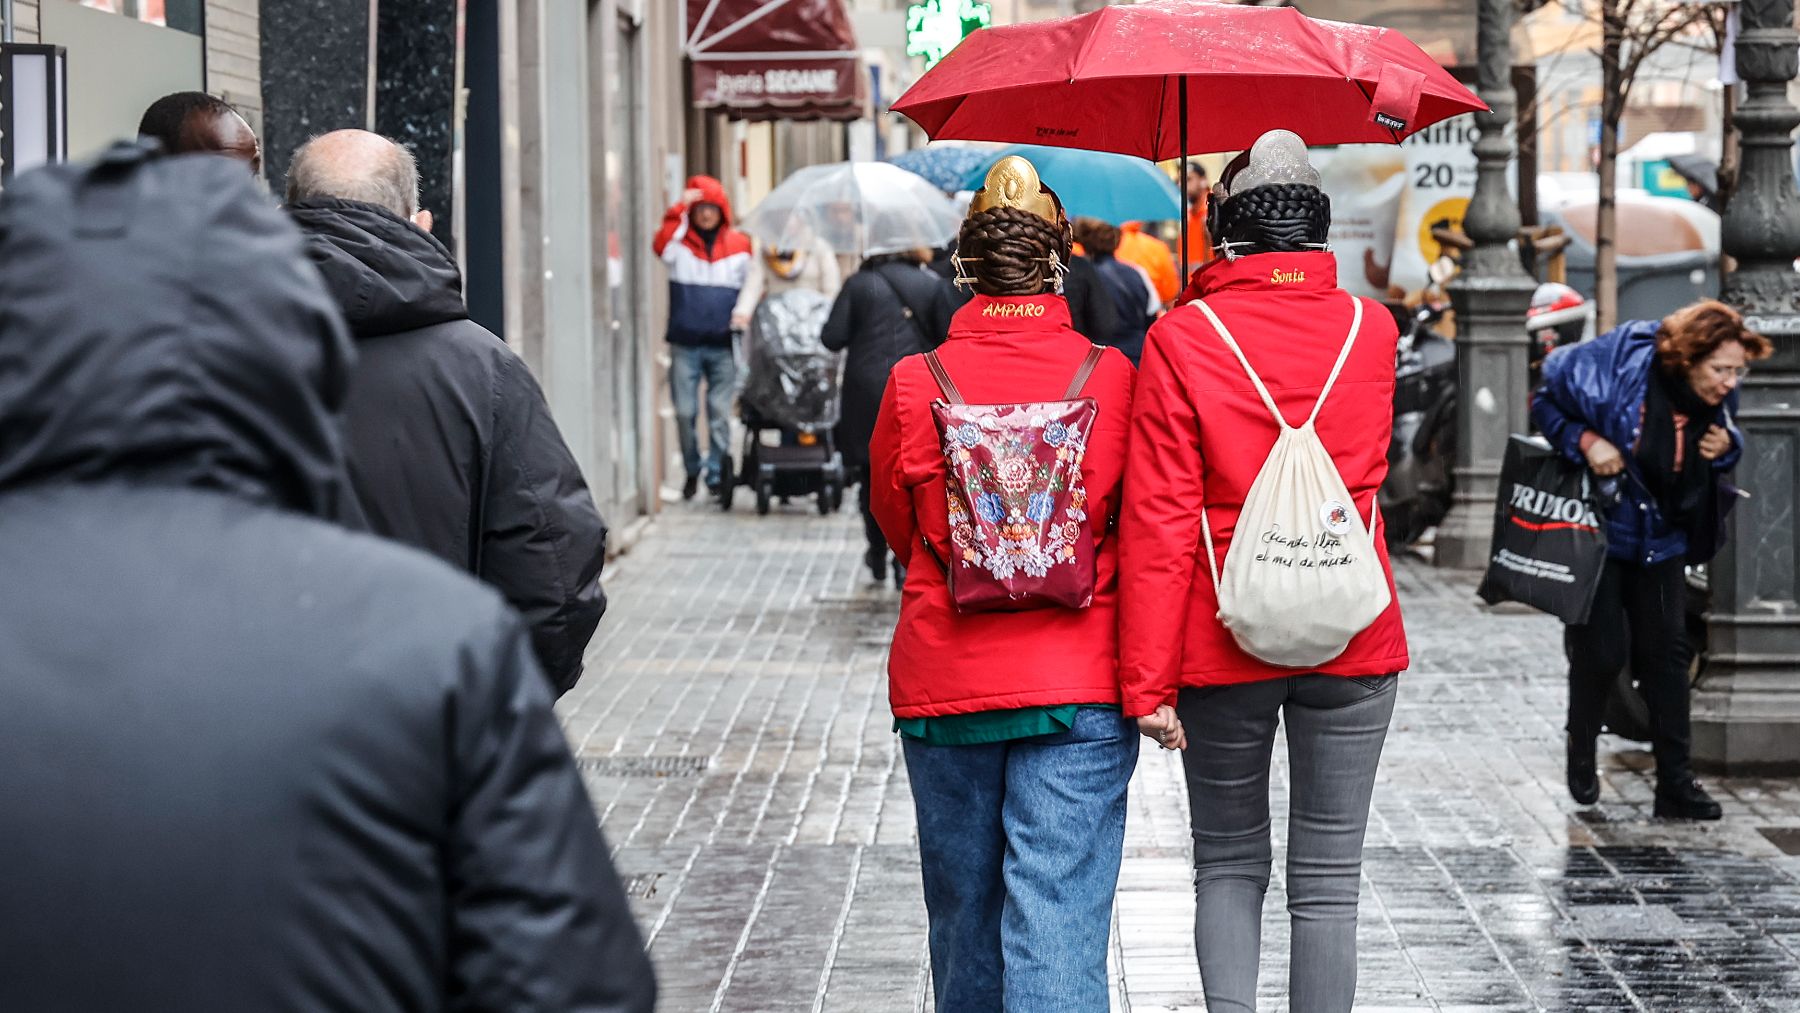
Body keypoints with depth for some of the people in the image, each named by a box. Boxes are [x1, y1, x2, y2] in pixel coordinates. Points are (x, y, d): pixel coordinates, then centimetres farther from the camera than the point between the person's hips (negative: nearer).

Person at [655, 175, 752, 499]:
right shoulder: (680, 242, 5)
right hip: (685, 343, 0)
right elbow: (661, 246, -18)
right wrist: (680, 211, -19)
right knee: (685, 411, 0)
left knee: (720, 411, -2)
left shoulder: (739, 244, 9)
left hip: (723, 344, 0)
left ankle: (717, 472, 5)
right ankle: (692, 470, 16)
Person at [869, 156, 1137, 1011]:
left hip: (943, 682, 1)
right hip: (1078, 683, -1)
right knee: (1060, 917, -3)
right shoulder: (1111, 378, -6)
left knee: (963, 908, 16)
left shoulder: (914, 385, -5)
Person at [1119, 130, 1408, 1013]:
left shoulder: (1181, 340, -8)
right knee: (1327, 877, 7)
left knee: (1228, 864, 13)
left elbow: (1159, 522, -11)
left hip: (1224, 643, -1)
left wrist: (1147, 679, -9)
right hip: (1351, 640, 1)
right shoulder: (1372, 331, 2)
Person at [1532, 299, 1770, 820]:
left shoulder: (1713, 401, -9)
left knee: (1664, 652, 3)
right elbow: (1546, 404, -11)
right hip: (1597, 529, -5)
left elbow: (1722, 437, 11)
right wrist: (1586, 441, -26)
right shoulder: (1616, 372, -25)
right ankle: (1581, 755, 20)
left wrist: (1726, 448, -12)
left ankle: (1676, 781, 6)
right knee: (1603, 651, -6)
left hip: (1659, 538, 5)